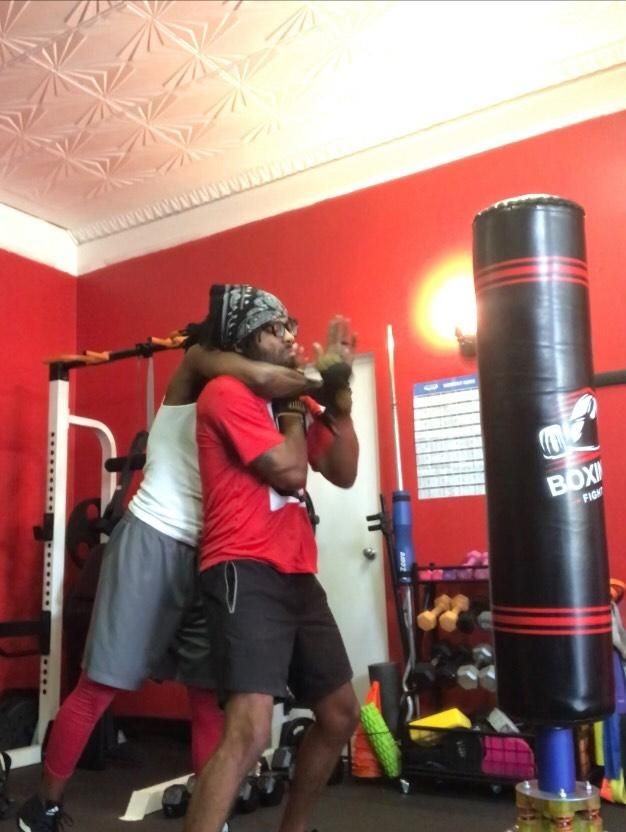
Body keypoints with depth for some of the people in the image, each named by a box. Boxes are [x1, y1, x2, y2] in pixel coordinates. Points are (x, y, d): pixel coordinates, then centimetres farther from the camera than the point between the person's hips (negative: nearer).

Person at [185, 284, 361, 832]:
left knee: (341, 715, 17)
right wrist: (295, 404, 0)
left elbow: (344, 473, 11)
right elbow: (289, 472, -14)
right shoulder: (227, 393, -7)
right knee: (250, 731, -22)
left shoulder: (292, 401, 18)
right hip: (246, 574, -9)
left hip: (297, 576, 9)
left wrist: (338, 391, 5)